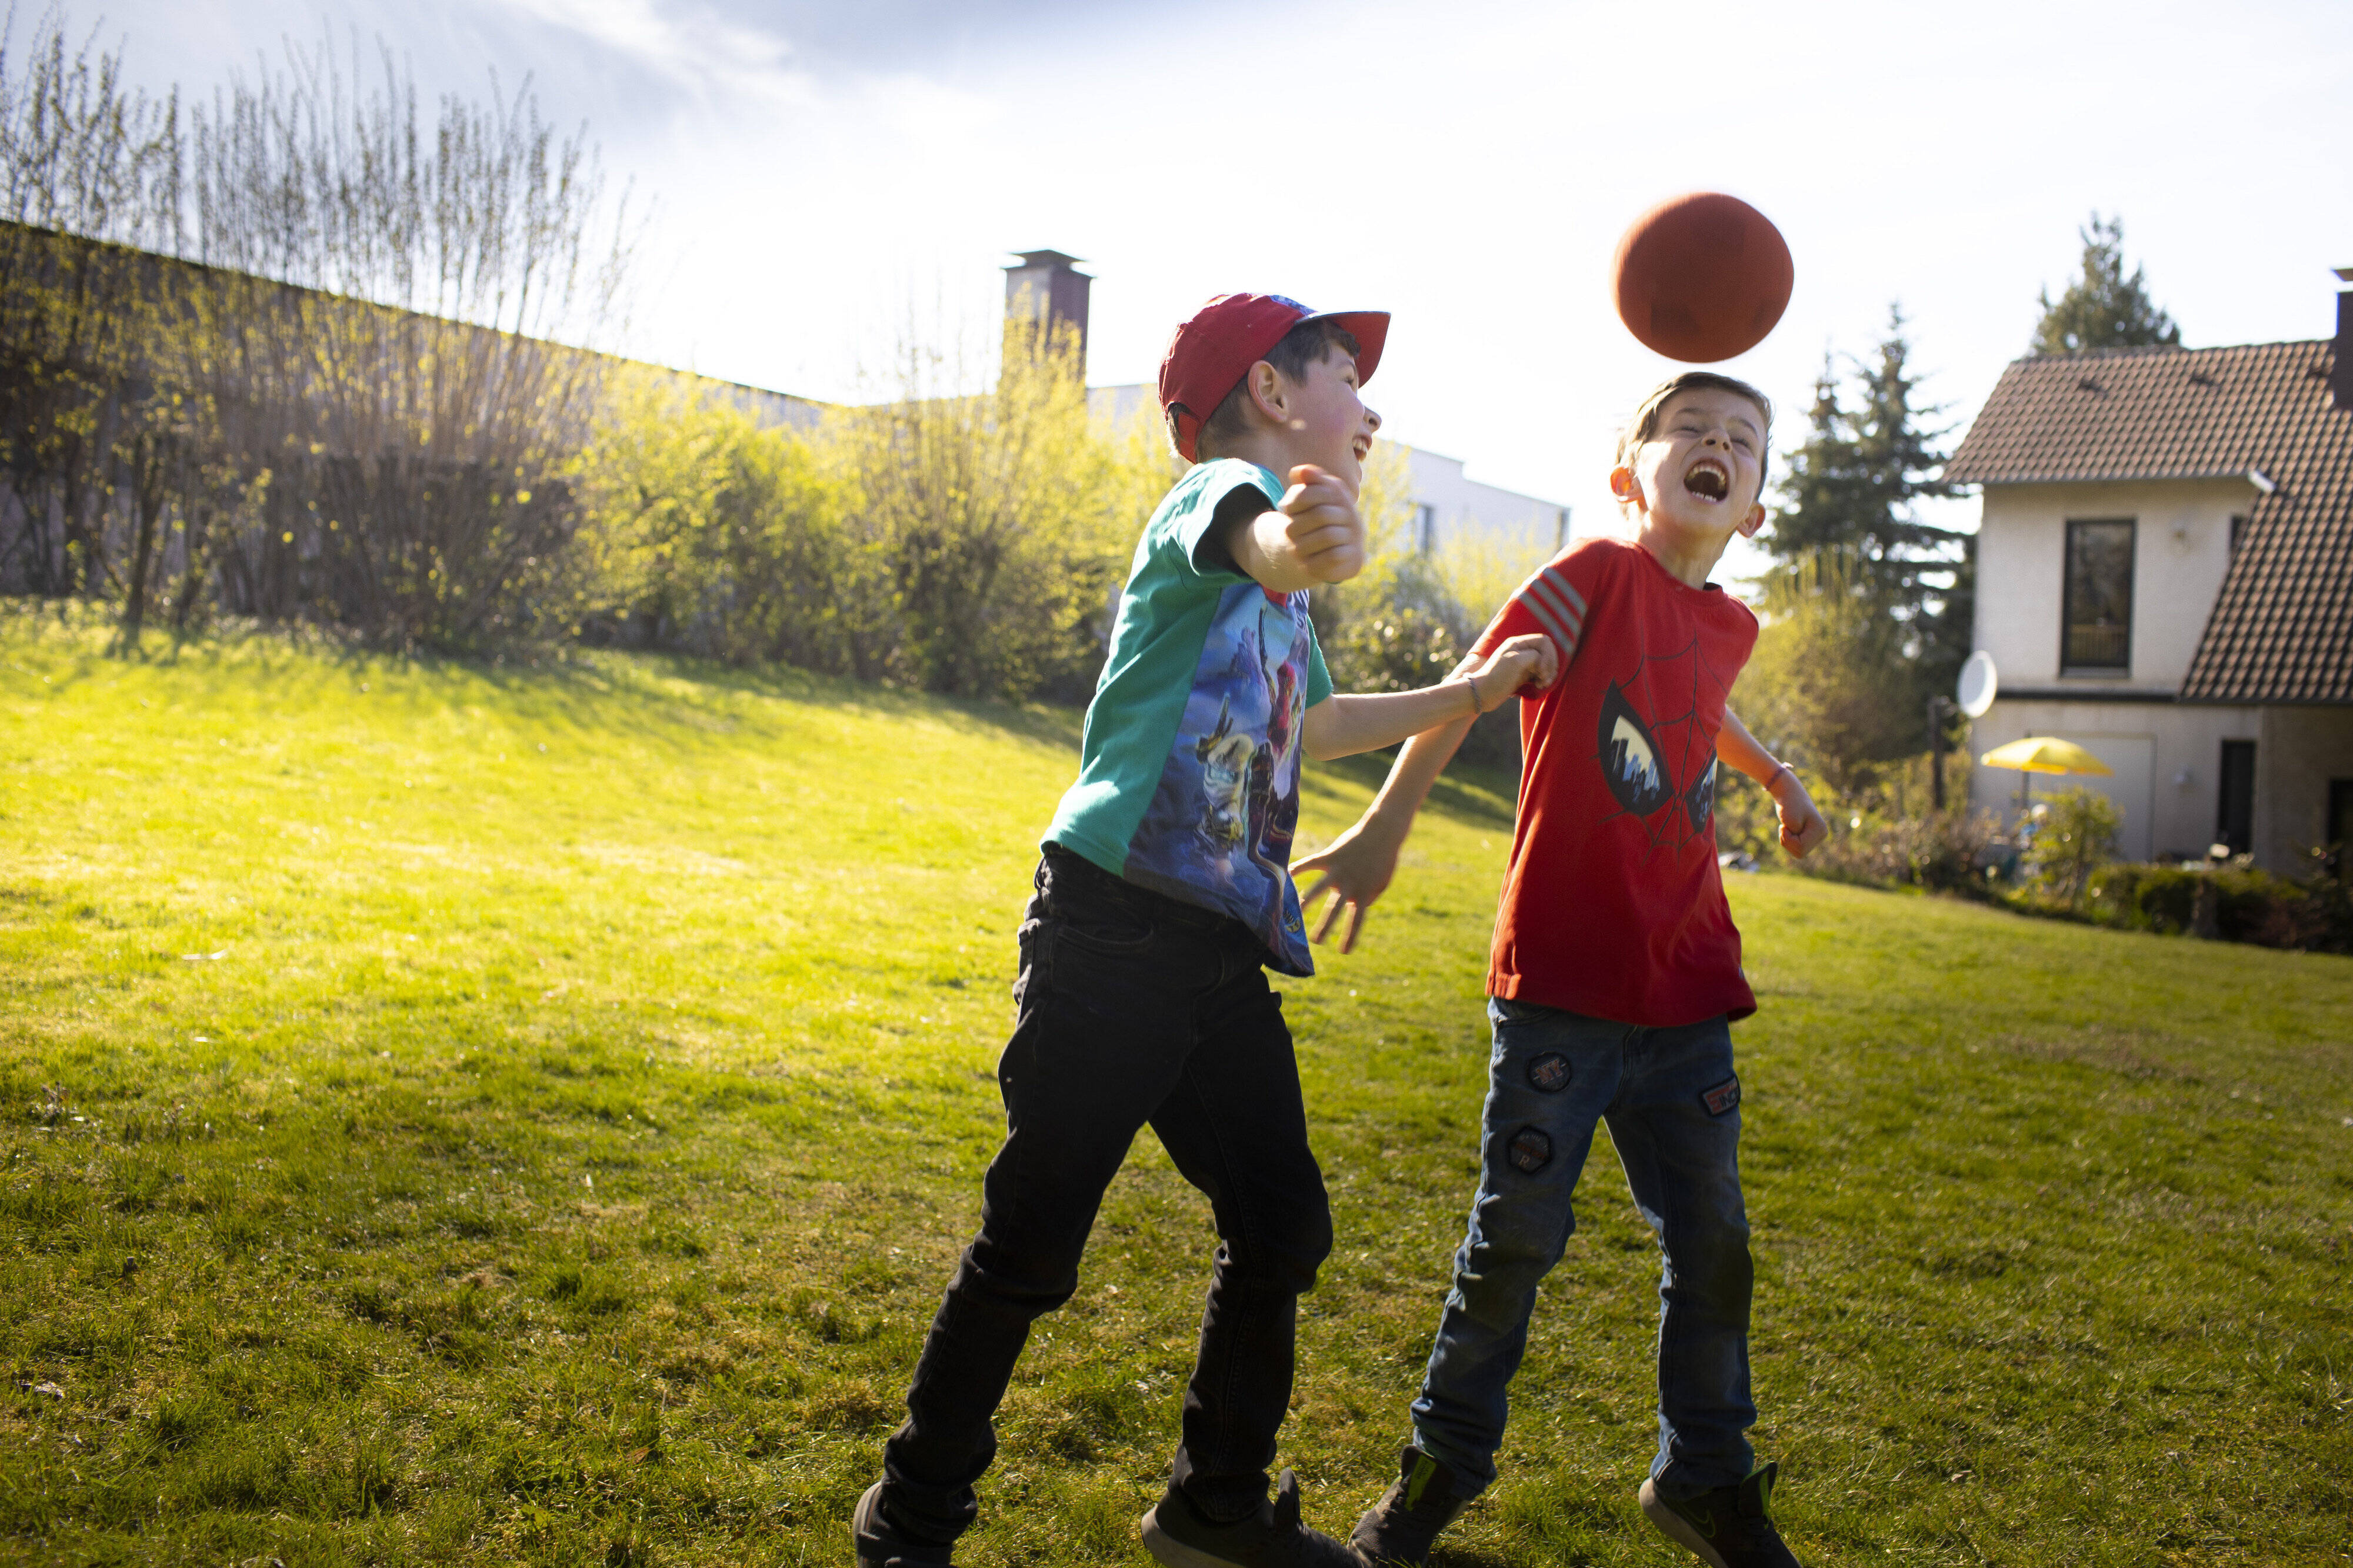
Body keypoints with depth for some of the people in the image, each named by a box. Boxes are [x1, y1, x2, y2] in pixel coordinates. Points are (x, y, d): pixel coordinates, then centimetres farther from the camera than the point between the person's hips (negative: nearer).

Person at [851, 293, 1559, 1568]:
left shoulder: (1279, 600, 21)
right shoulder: (1219, 492, -7)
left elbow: (1311, 728, 40)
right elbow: (1250, 542, -34)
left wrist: (1465, 694, 43)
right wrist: (1300, 543, -57)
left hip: (1223, 957, 9)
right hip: (1117, 930, -9)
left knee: (1283, 1224, 11)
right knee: (1032, 1244, -1)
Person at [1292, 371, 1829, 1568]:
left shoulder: (1728, 625, 12)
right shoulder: (1596, 575, -8)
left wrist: (1777, 778, 43)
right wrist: (1384, 827, -20)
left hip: (1686, 988, 6)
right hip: (1561, 978, -6)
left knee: (1711, 1242, 11)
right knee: (1518, 1233, 3)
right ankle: (1445, 1458, 24)